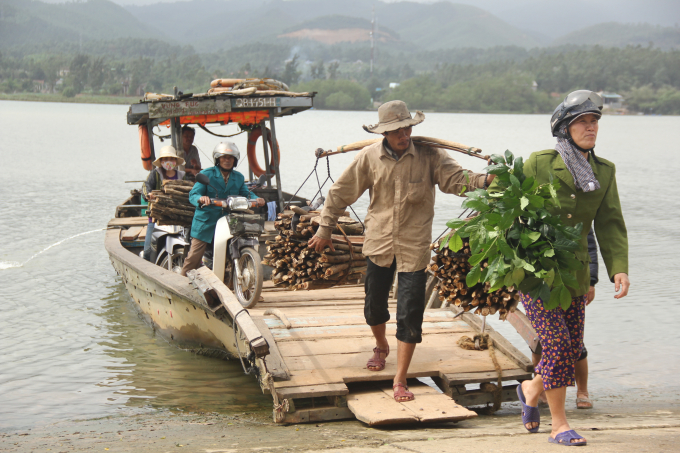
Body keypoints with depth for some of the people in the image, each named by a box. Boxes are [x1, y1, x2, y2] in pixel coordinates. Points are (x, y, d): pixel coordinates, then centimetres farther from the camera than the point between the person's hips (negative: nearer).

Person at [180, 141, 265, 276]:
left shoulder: (238, 178, 14)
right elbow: (193, 194, -10)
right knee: (194, 257, -5)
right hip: (206, 223, -4)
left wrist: (256, 199, -16)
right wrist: (201, 198, -34)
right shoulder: (206, 174, -2)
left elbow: (246, 193, 7)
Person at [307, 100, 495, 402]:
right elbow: (341, 193, 8)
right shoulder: (369, 158, -1)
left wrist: (485, 180, -33)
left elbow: (457, 180, -13)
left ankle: (400, 381, 1)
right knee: (374, 305, 14)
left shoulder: (428, 156, -5)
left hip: (414, 247, -2)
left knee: (410, 314, -7)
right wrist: (324, 229, 12)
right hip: (378, 242, 2)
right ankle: (381, 347, 48)